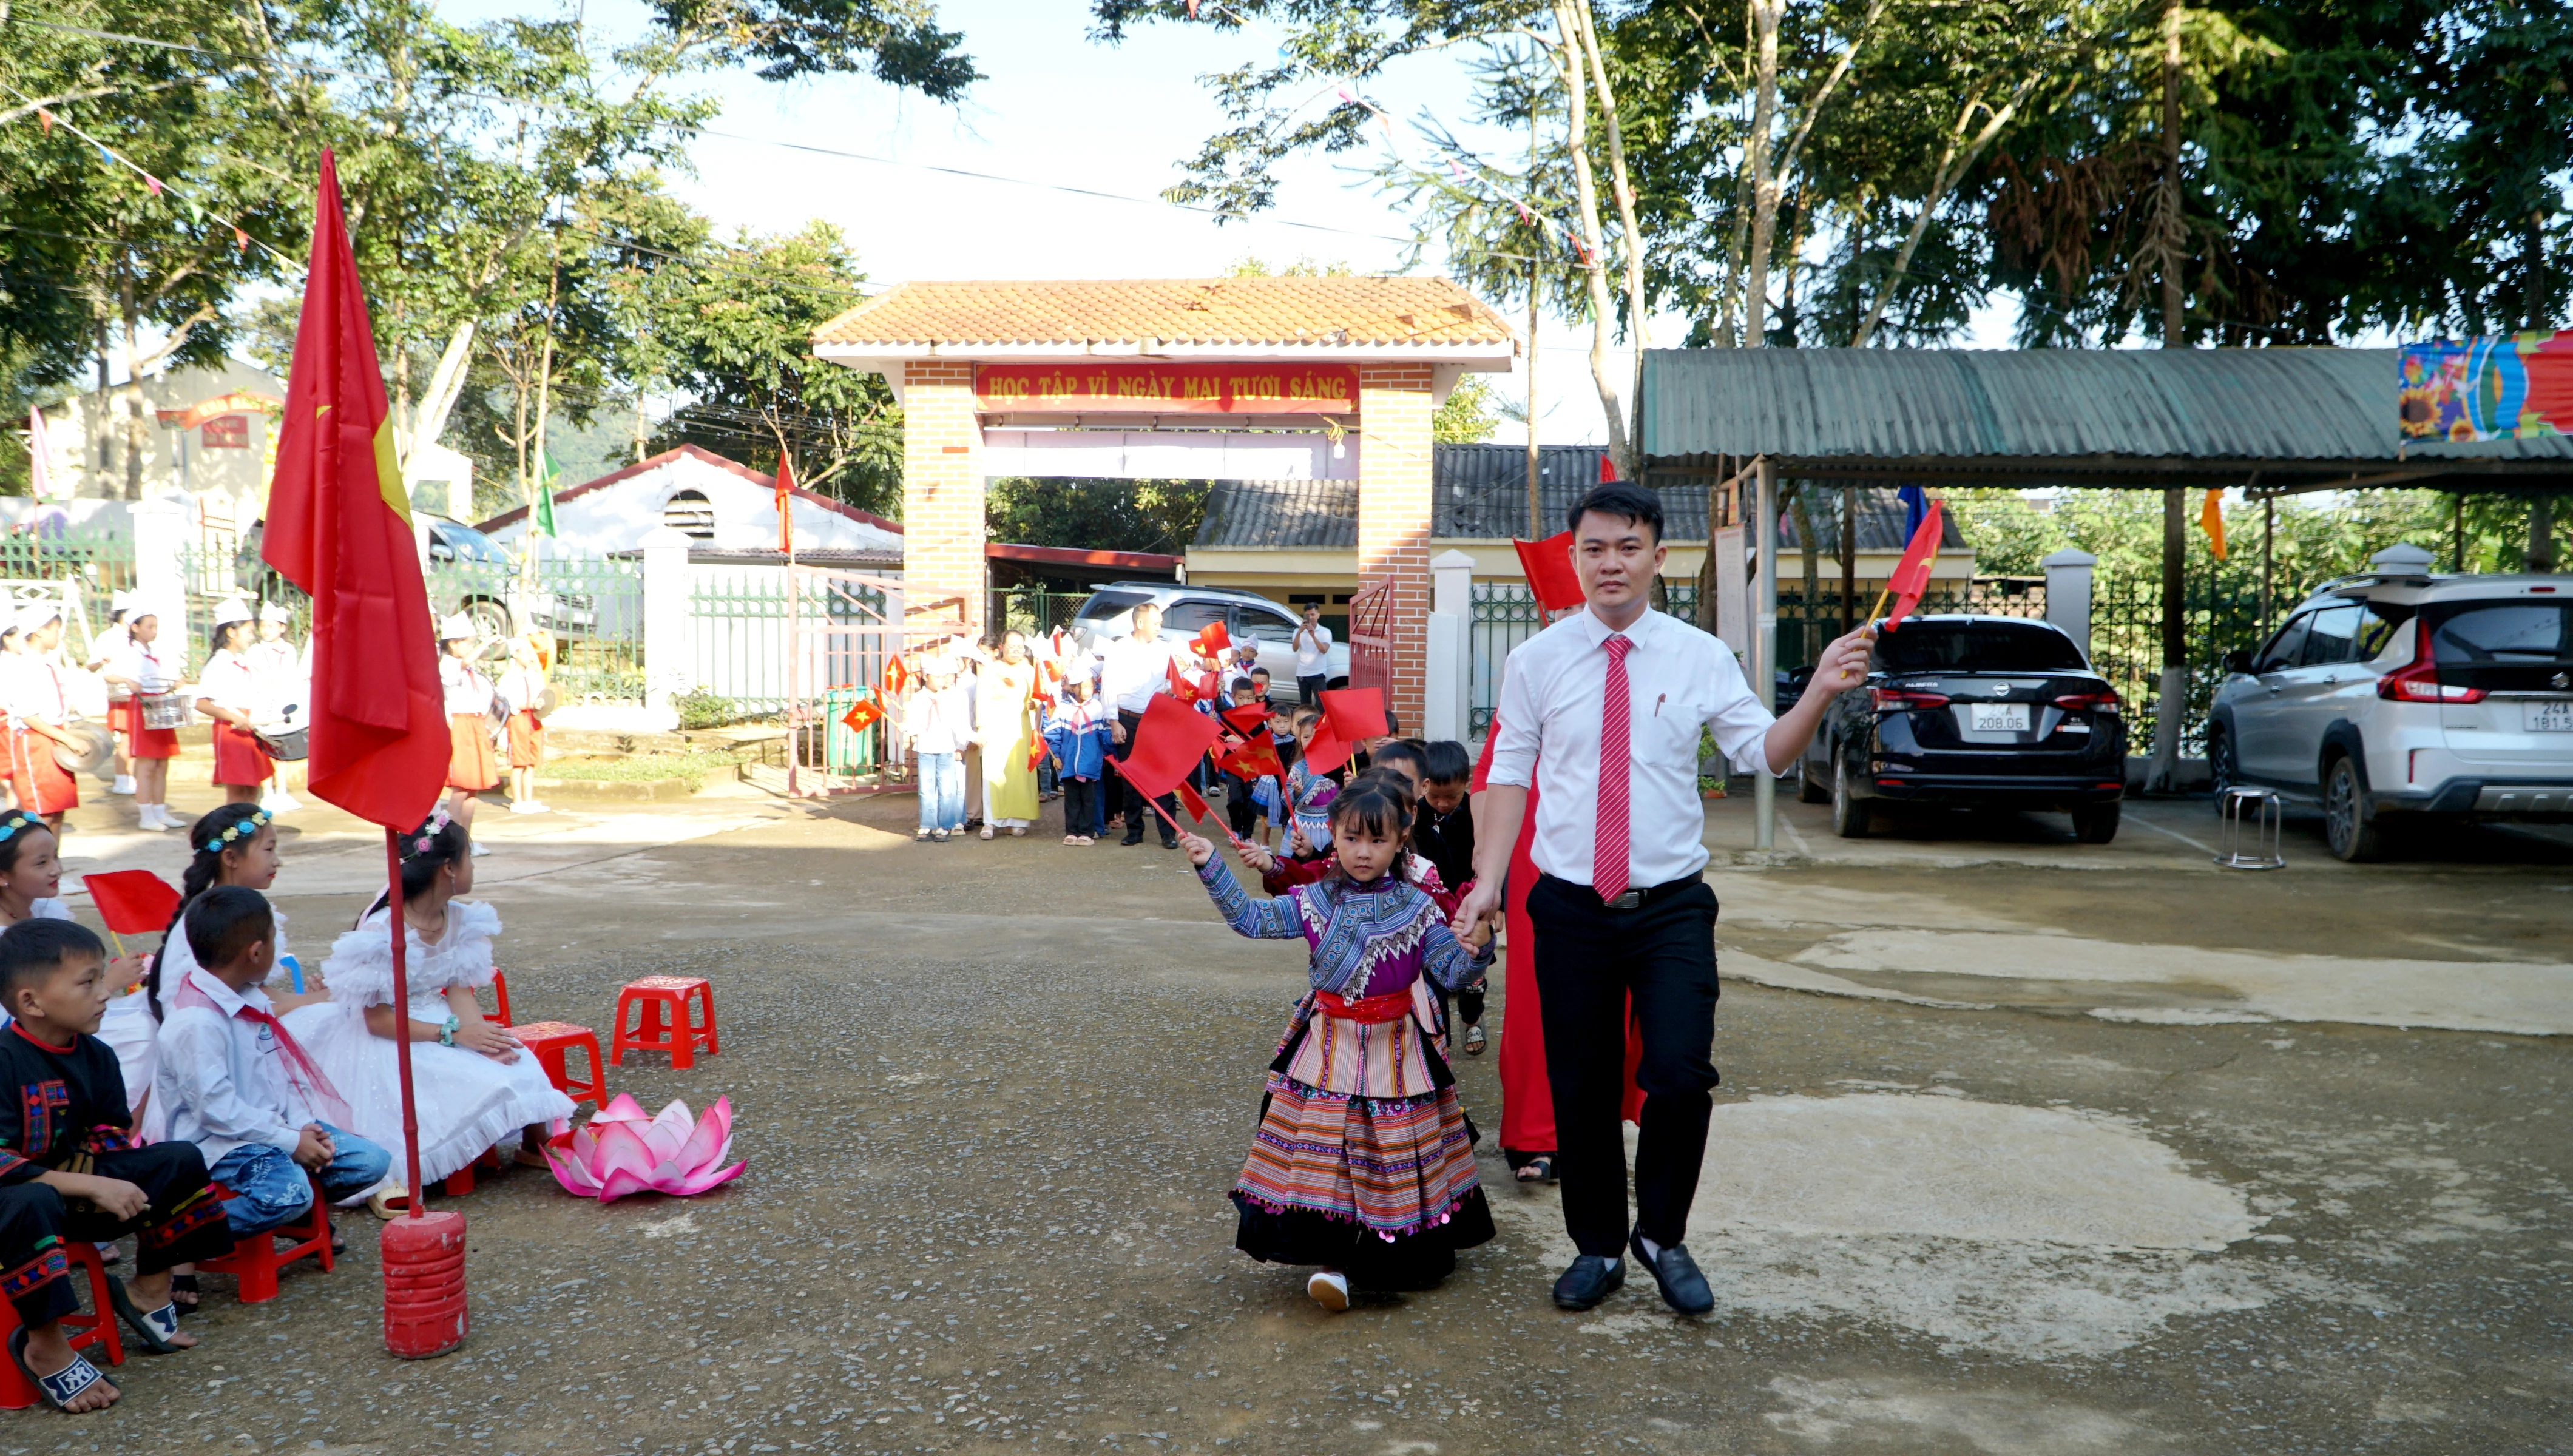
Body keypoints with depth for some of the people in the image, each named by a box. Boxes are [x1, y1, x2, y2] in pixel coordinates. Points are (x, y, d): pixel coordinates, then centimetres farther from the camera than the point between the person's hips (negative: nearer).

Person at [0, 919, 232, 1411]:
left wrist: (118, 1184, -15)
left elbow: (109, 1138, 7)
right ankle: (45, 1347, -23)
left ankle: (148, 1289, 16)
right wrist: (92, 1187, -29)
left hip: (75, 1184, 8)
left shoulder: (95, 1056, 1)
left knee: (181, 1161, -3)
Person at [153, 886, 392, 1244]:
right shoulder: (195, 1022, -21)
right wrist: (289, 1141, -21)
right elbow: (215, 1106, -23)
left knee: (371, 1160, -2)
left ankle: (297, 1214, 19)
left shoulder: (253, 1001, 9)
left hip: (274, 1124, 9)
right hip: (219, 1140, -9)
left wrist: (303, 1125, -4)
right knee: (287, 1190, -33)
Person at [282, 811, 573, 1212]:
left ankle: (535, 1144, 5)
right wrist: (453, 1034, -26)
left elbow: (459, 992, -2)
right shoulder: (380, 931, -21)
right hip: (389, 1042, -6)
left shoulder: (460, 919, 2)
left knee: (511, 1063, -16)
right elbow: (377, 1020, -19)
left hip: (440, 1024, 6)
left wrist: (482, 1036, -22)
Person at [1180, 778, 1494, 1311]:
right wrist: (1213, 868, -13)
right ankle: (1333, 1260, 11)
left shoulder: (1418, 909, -5)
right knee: (1325, 1146, 0)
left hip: (1397, 1050, -1)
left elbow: (1450, 972, -7)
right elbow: (1251, 919, -5)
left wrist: (1471, 947, -29)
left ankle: (1406, 1253, 21)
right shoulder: (1315, 902, -1)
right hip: (1330, 1052, 1)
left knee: (1394, 1150, 6)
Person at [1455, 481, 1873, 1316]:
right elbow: (1510, 776, 5)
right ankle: (1598, 1248, 29)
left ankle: (1662, 1236, 14)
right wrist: (1488, 877, -3)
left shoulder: (1700, 658, 2)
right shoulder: (1537, 662, 2)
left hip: (1672, 908, -1)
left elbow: (1765, 754, 0)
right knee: (1580, 1090, 8)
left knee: (1681, 1077, -13)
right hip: (1571, 908, 1)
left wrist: (1821, 692, -16)